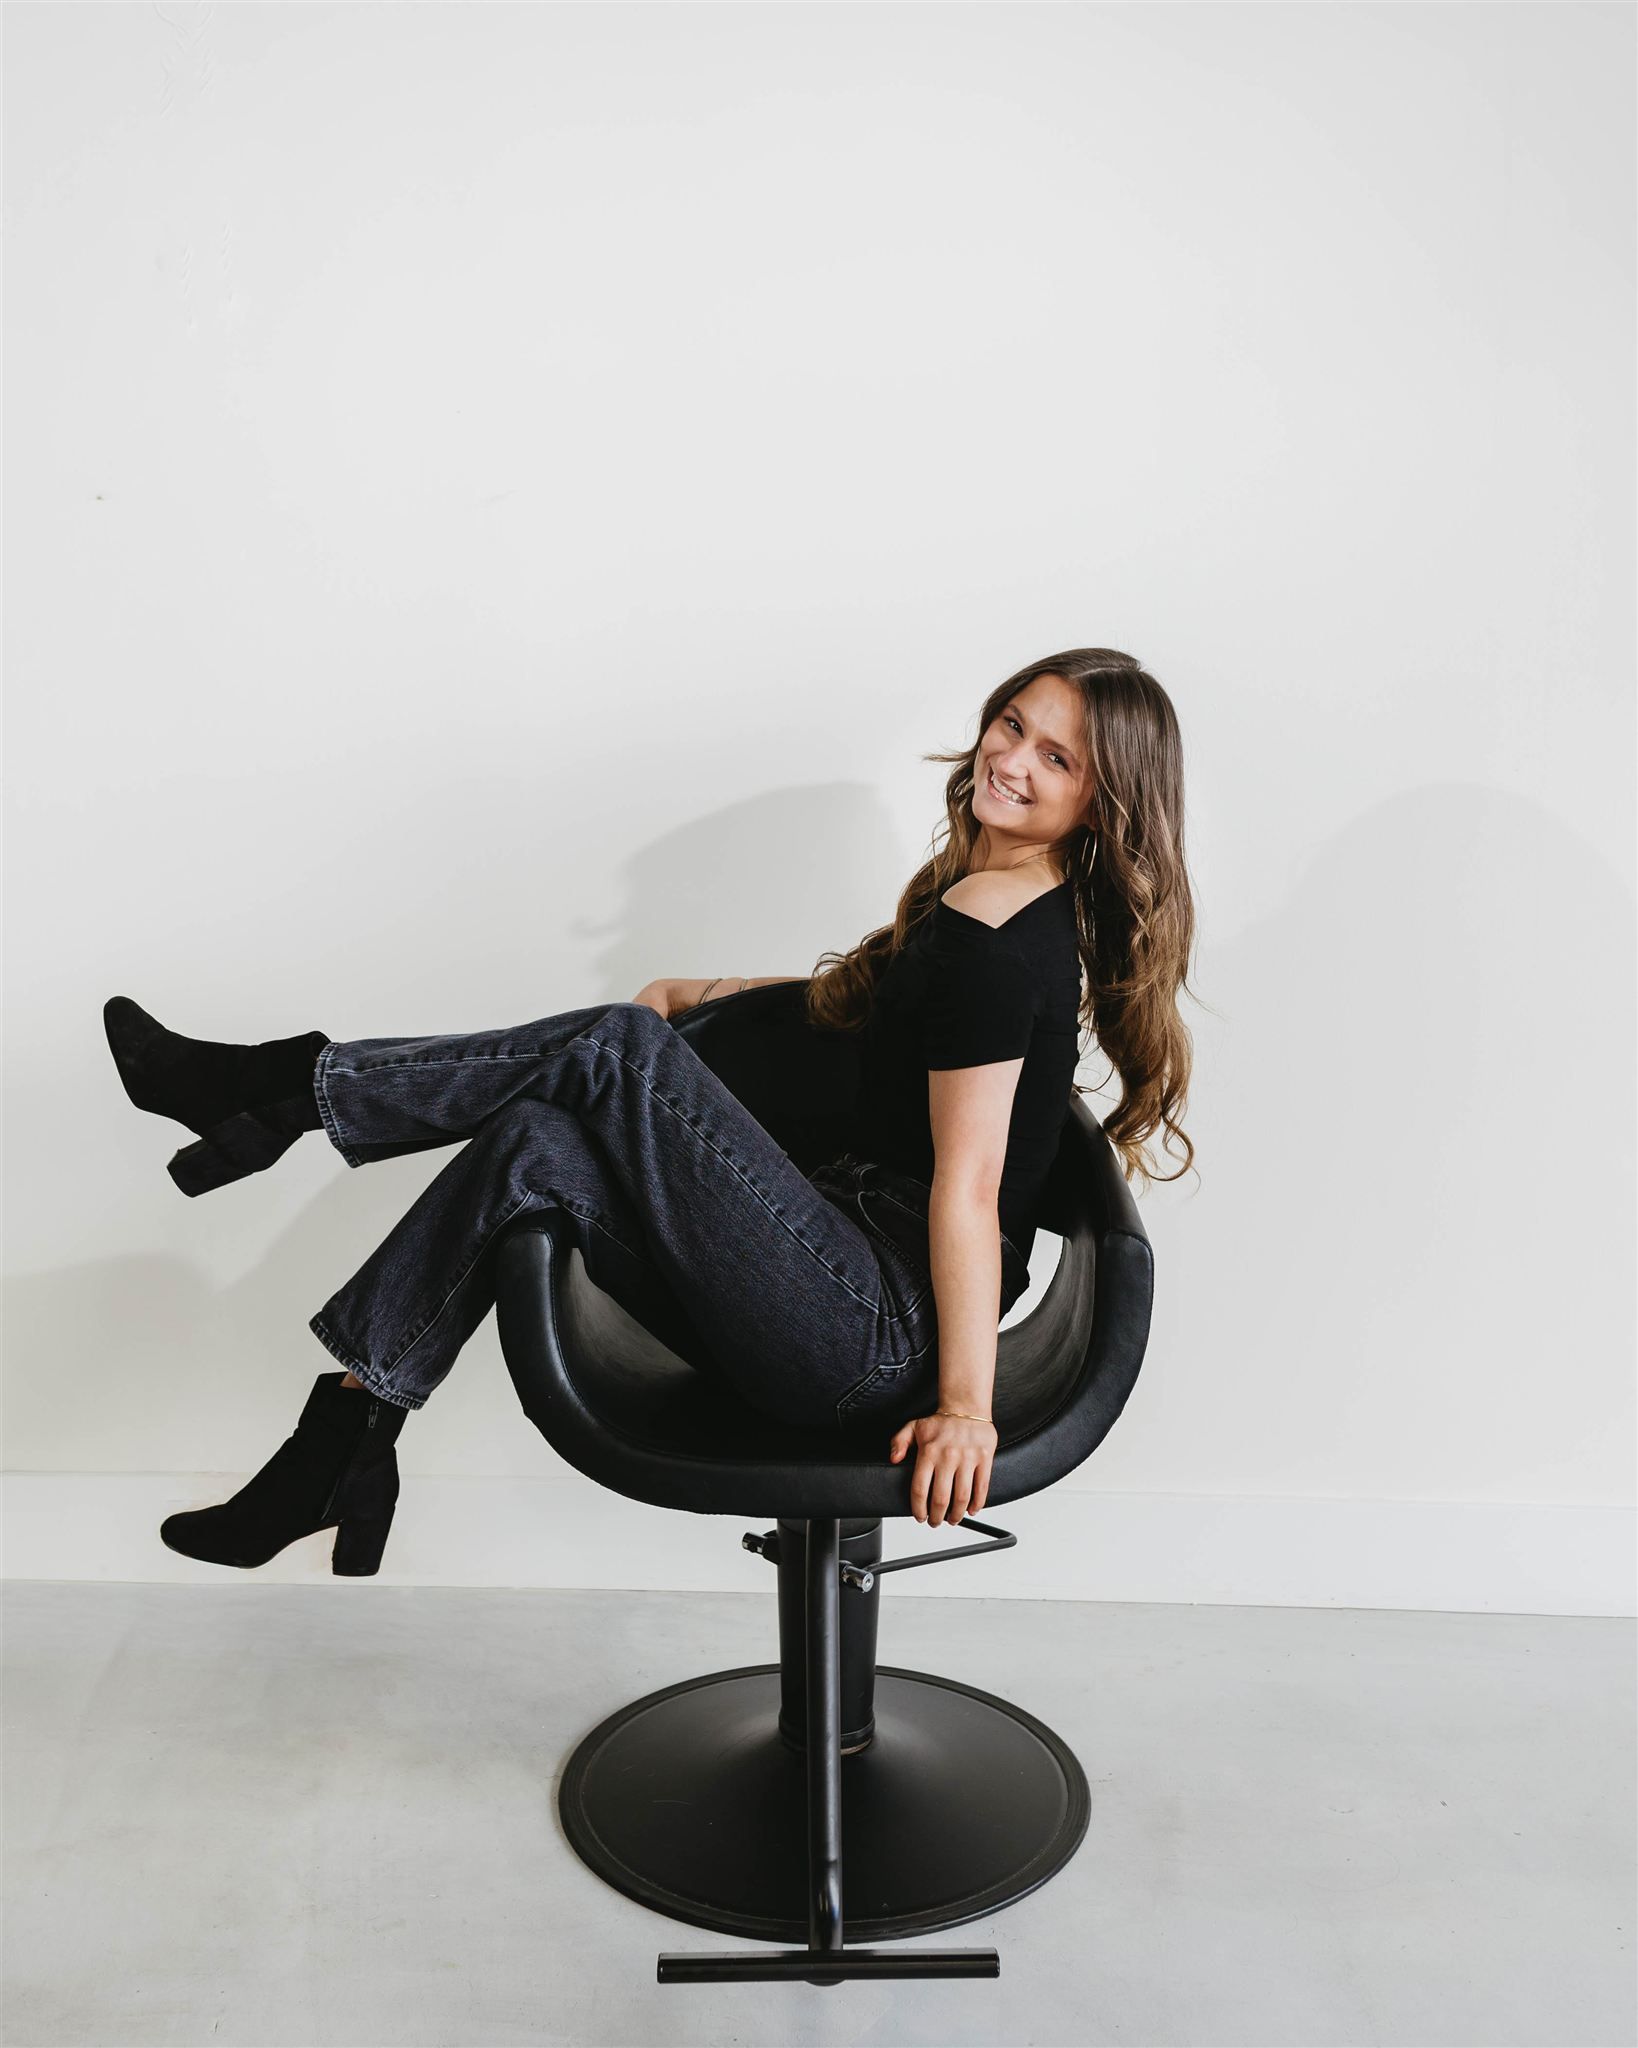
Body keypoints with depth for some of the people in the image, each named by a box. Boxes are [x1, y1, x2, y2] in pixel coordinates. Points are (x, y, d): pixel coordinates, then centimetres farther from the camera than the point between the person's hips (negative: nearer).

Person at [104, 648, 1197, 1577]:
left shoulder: (1001, 949, -15)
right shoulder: (976, 898, 15)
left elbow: (966, 1189, -19)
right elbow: (870, 997, 34)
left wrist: (966, 1405, -17)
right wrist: (714, 993, 26)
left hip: (882, 1335, -9)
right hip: (857, 1309, 9)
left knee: (619, 1048, -15)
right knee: (533, 1148, -6)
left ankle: (293, 1085, -3)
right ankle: (346, 1440, -5)